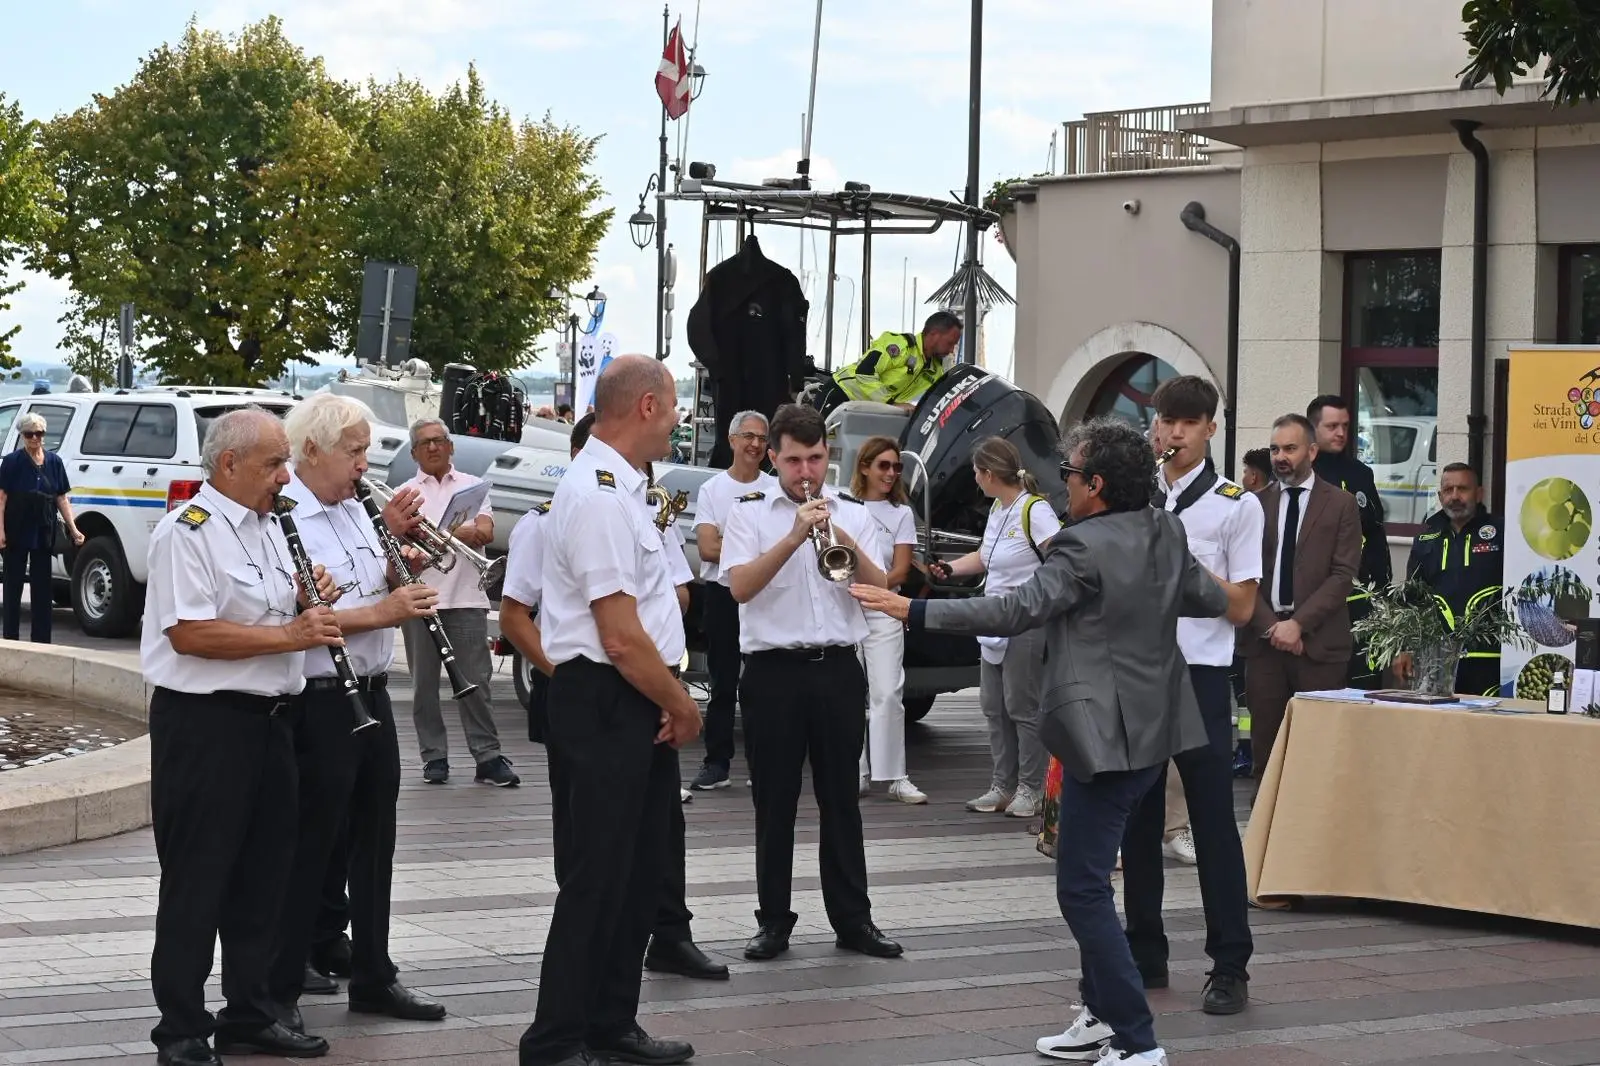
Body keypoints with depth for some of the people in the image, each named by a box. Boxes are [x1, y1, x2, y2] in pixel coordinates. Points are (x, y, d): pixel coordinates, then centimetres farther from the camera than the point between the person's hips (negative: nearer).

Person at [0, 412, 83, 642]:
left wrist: (73, 529, 0)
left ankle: (41, 640, 12)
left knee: (42, 588, 6)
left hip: (43, 533, 3)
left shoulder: (54, 462, 6)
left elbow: (62, 498, 7)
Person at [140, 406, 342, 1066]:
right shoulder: (188, 531, -13)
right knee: (198, 882, -2)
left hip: (268, 717, 9)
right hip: (204, 722, -9)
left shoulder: (269, 528, 16)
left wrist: (312, 603, 4)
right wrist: (289, 634, -21)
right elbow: (189, 634, -22)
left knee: (264, 874, 13)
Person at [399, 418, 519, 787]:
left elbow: (485, 532, -6)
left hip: (465, 596, 0)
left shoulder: (472, 486, 9)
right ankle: (434, 757, 12)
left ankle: (488, 757, -1)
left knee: (475, 679, -3)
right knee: (425, 682, 5)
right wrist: (461, 534, -15)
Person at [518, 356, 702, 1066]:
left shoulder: (613, 487, 15)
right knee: (599, 879, -6)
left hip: (636, 709, 10)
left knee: (638, 871, 16)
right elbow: (621, 638, -22)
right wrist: (681, 705, -9)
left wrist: (671, 703, 10)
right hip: (606, 703, -10)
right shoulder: (599, 497, -19)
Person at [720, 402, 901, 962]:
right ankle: (774, 921, 11)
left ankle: (853, 919, 12)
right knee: (775, 802, 3)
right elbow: (740, 586, -13)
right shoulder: (750, 514, 2)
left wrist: (846, 543, -14)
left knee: (841, 798, 7)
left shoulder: (854, 515, 10)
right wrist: (795, 537, -20)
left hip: (838, 669, 2)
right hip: (774, 670, -2)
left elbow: (880, 592, 2)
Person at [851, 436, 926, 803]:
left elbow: (901, 570, 1)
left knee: (887, 694, -8)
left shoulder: (901, 514, 7)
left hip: (881, 611, -1)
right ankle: (856, 774, 7)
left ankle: (896, 778, -8)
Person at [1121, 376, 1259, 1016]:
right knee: (1138, 818, 9)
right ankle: (1144, 955, 18)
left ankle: (1230, 968, 1)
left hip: (1200, 673, -5)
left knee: (1213, 820, -4)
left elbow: (1242, 600, -4)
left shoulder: (1236, 505, -1)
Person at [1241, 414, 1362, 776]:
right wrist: (1271, 625, -7)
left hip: (1318, 640, -2)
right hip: (1263, 637, 2)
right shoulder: (1256, 503, 10)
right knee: (1265, 744, 1)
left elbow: (1343, 575, -3)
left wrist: (1299, 623, -12)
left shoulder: (1341, 504, 4)